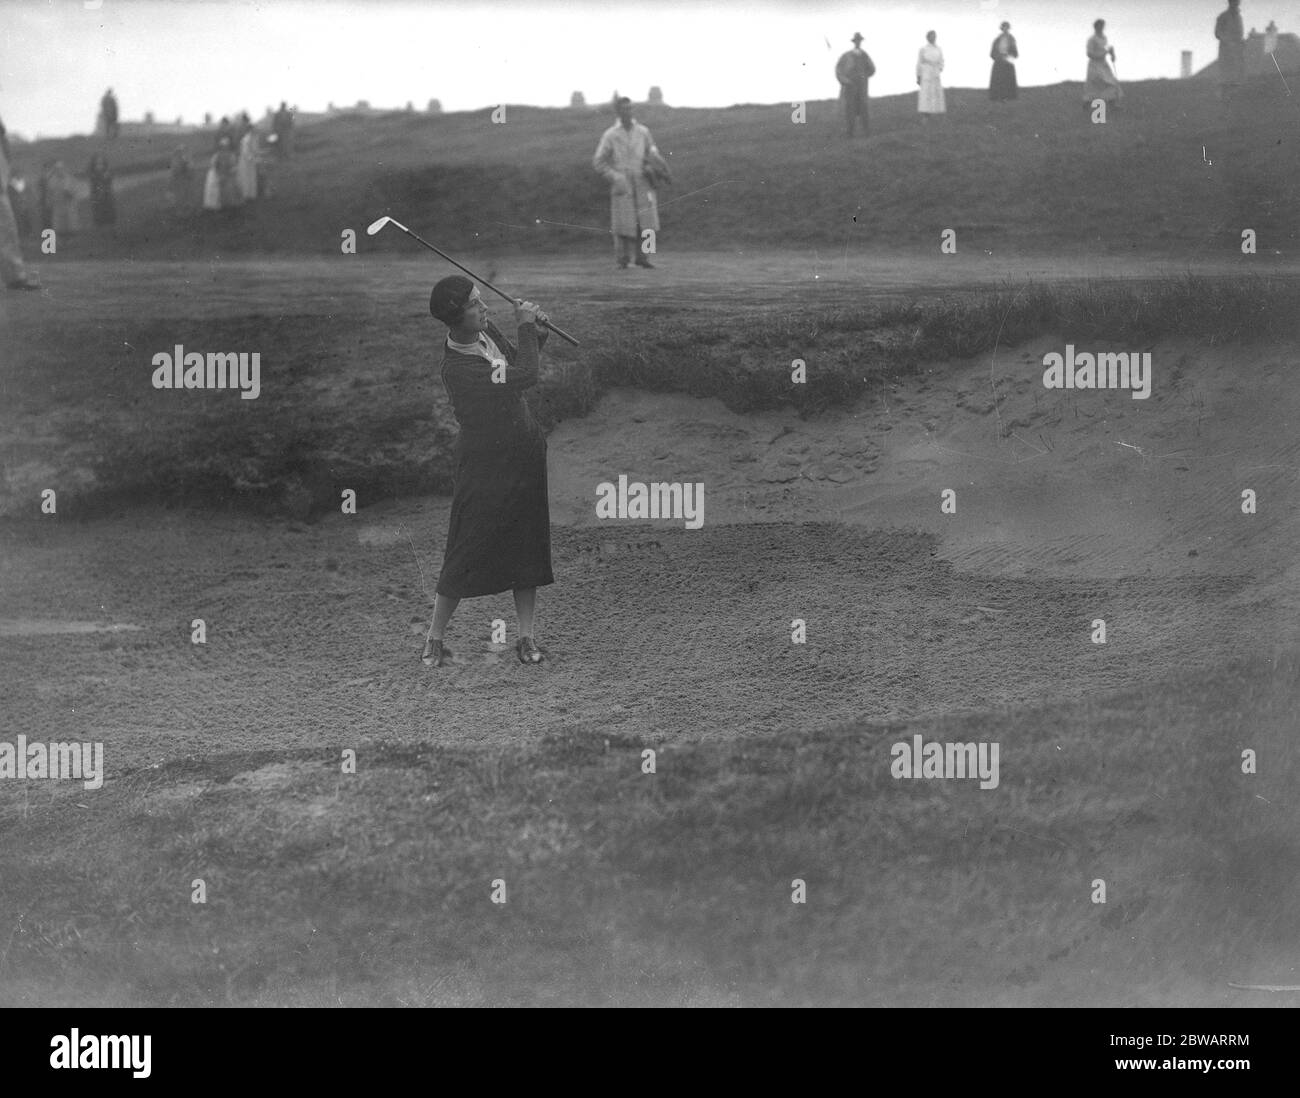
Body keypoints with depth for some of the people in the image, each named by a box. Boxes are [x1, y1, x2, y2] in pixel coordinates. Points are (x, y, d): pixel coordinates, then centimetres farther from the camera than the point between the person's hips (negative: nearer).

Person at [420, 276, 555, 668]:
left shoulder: (486, 329, -1)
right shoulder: (457, 367, -27)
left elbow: (517, 362, 17)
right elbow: (525, 378, -28)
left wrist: (536, 334, -1)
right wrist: (526, 327, -17)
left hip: (524, 452, 8)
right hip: (485, 463, -8)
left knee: (528, 547, 9)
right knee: (467, 551, 0)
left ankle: (526, 637, 17)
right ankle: (435, 638, 14)